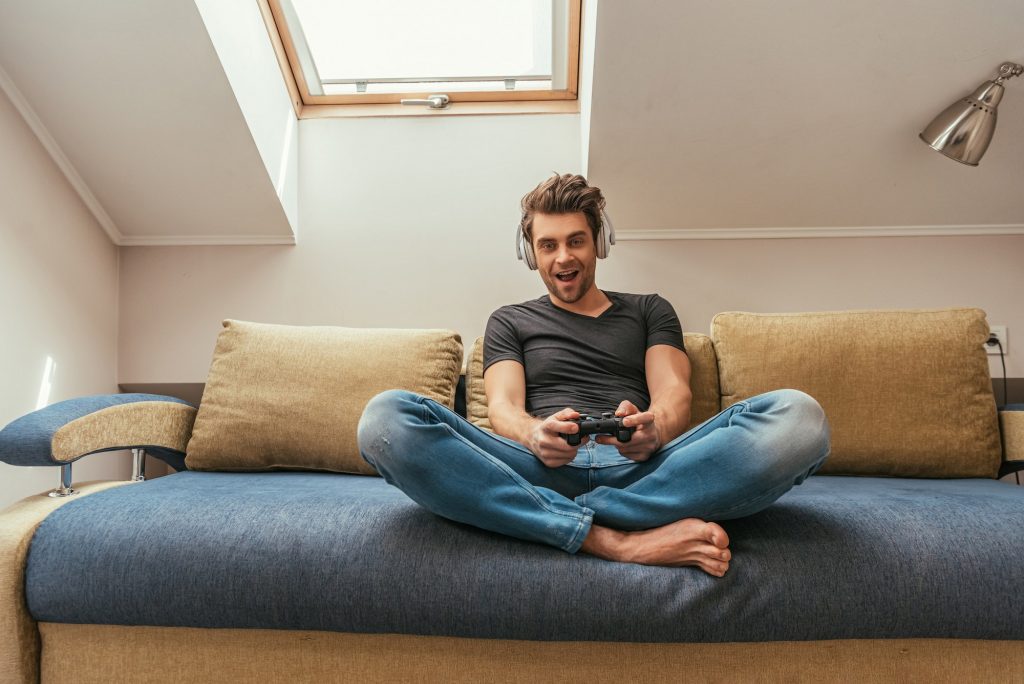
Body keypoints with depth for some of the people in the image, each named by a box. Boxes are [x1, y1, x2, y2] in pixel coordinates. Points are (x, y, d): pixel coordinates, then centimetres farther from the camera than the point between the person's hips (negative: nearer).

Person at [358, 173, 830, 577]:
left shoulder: (649, 311, 27)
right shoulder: (510, 322, 25)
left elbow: (673, 392, 11)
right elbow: (503, 408, 8)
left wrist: (654, 429, -17)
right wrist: (535, 435, -19)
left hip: (638, 471, 1)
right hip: (540, 469, 0)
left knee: (798, 416, -25)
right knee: (386, 418, -28)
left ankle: (573, 525, -28)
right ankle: (617, 542, -31)